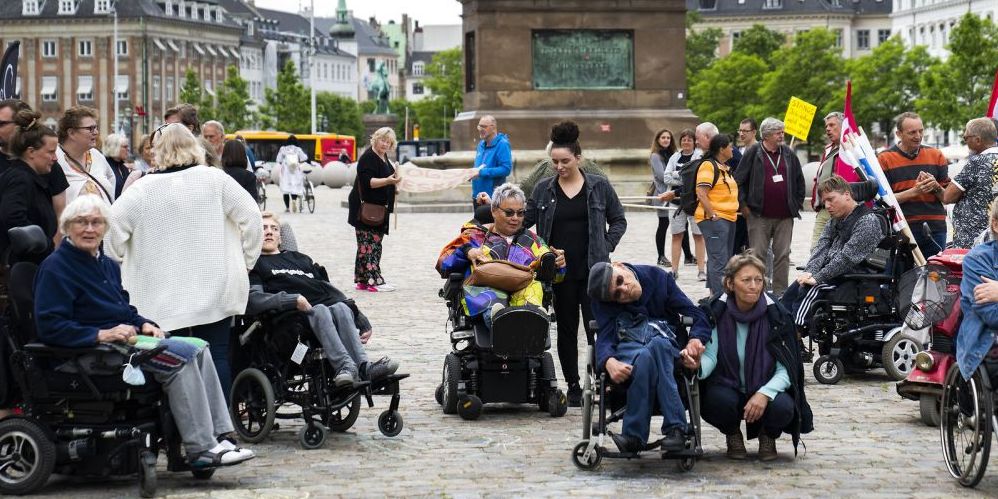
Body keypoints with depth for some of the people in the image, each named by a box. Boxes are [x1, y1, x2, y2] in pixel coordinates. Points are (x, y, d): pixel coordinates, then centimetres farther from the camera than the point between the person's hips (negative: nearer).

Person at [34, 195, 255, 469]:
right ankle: (201, 450, -25)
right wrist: (101, 334, -22)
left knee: (199, 350, -9)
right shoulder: (55, 267, -7)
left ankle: (219, 436, -16)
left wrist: (143, 324, 7)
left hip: (124, 339, 9)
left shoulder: (108, 265, 20)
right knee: (181, 356, -24)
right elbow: (50, 326, -16)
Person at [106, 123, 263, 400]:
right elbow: (251, 216, -3)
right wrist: (246, 260, 7)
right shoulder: (214, 179, -1)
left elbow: (112, 227, -9)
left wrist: (118, 266, 5)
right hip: (215, 292, 1)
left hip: (164, 295, -1)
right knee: (216, 356, 5)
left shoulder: (142, 189, -4)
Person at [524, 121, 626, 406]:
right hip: (560, 271, 2)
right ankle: (573, 387, 16)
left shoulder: (599, 187, 2)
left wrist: (606, 247, -2)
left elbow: (618, 220, 9)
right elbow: (525, 220, 8)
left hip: (592, 270, -2)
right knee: (566, 329, 8)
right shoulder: (544, 190, 6)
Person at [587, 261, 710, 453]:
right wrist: (609, 362, -33)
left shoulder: (658, 277, 6)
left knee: (657, 344, -37)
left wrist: (696, 339, -18)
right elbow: (605, 337, -10)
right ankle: (675, 428, -38)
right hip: (627, 348, -1)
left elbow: (696, 315, 4)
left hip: (666, 345, 1)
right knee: (644, 357, -38)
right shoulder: (602, 302, 5)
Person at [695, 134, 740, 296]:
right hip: (714, 220, -10)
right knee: (719, 261, -13)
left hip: (729, 219, 10)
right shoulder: (708, 166, -11)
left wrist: (735, 211, 19)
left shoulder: (725, 168, 18)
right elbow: (701, 193, -19)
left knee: (726, 260, 12)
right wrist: (712, 215, -21)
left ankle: (714, 294, 18)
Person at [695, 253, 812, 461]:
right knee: (719, 401, -34)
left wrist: (765, 393, -31)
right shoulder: (716, 312, -10)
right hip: (727, 387, 0)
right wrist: (698, 365, -42)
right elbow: (710, 356, -17)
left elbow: (786, 369, -12)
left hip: (766, 389, 0)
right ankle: (733, 436, 4)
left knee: (782, 407, -32)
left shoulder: (776, 315, -11)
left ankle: (768, 436, 7)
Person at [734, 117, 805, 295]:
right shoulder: (753, 153, -1)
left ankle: (780, 292, 10)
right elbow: (738, 180, 1)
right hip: (759, 216, -4)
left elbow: (799, 181, 20)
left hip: (785, 216, 4)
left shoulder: (789, 154, 11)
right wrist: (743, 205, -3)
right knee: (757, 254, -1)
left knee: (783, 255, 5)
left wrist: (797, 204, 14)